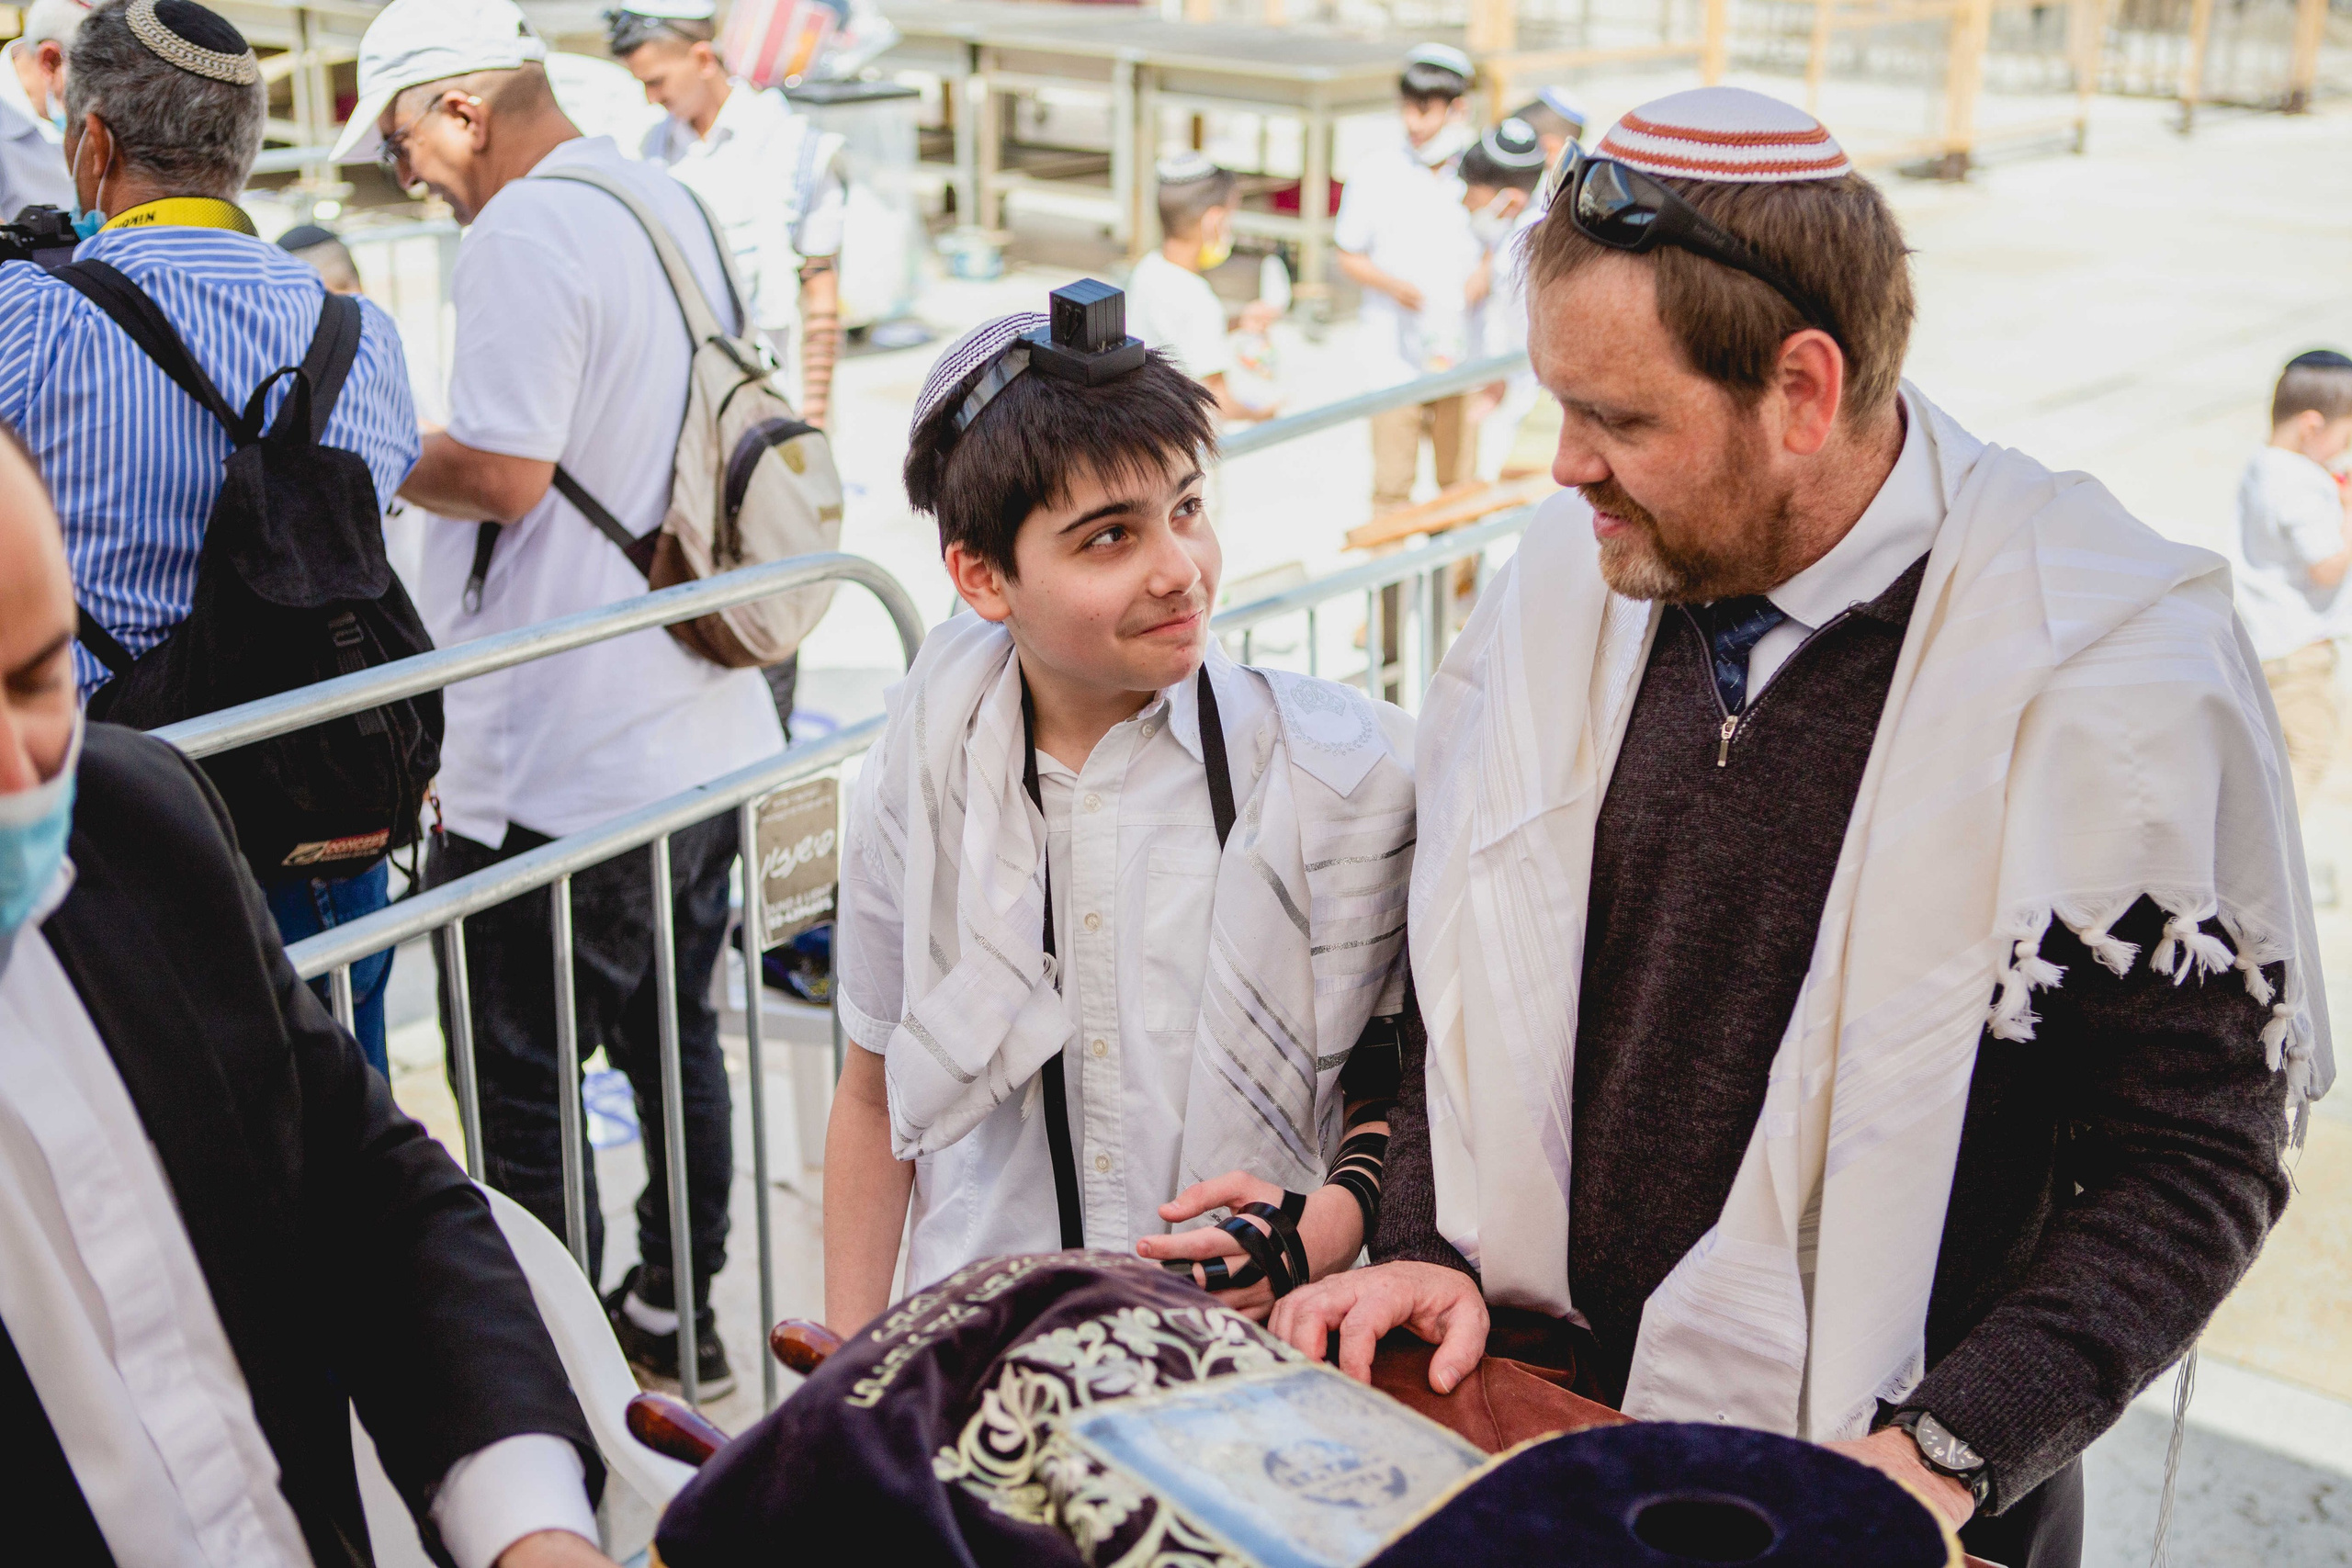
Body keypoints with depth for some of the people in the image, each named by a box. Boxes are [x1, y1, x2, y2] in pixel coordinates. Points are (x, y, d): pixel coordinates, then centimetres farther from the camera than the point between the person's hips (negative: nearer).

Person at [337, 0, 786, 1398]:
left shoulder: (523, 235, -17)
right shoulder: (676, 207, 12)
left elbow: (504, 470, -25)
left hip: (556, 774, -9)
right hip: (706, 739, 9)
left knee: (522, 1098, 3)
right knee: (673, 1041, 20)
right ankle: (677, 1313, 35)